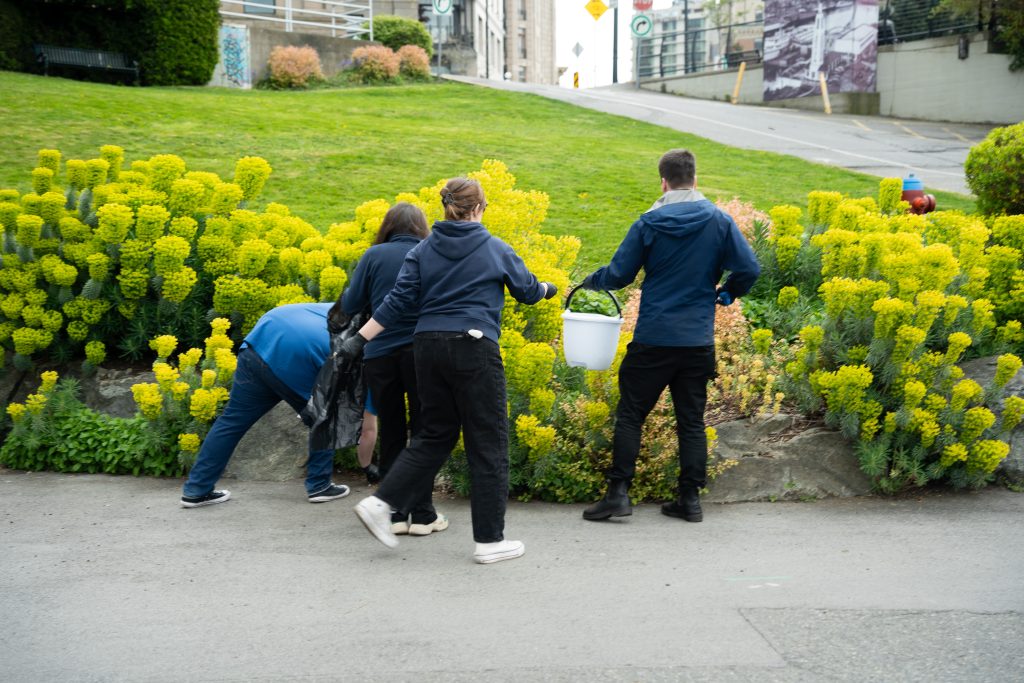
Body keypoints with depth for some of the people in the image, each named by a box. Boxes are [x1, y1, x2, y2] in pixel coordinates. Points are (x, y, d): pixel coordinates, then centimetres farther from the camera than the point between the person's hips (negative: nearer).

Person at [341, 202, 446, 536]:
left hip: (379, 354, 1)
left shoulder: (374, 255, 3)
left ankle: (394, 514, 14)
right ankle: (423, 515, 10)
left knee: (391, 433, 11)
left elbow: (351, 305, 4)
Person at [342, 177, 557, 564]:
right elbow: (528, 291, 15)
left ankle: (381, 503, 6)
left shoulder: (422, 250, 9)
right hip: (473, 348, -4)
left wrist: (360, 339, 5)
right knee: (488, 442, 4)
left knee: (435, 435, 18)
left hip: (428, 345, 5)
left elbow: (399, 301, 2)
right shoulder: (496, 250, 3)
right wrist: (548, 289, 37)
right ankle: (489, 540, 9)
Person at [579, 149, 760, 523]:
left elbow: (619, 274, -3)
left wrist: (590, 280, 17)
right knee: (691, 419, 11)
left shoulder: (649, 223, -6)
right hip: (698, 339, 3)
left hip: (653, 338, -2)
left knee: (630, 413, 6)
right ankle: (690, 498, 13)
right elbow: (749, 269, -4)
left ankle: (618, 492, 2)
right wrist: (726, 293, 16)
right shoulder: (720, 221, -1)